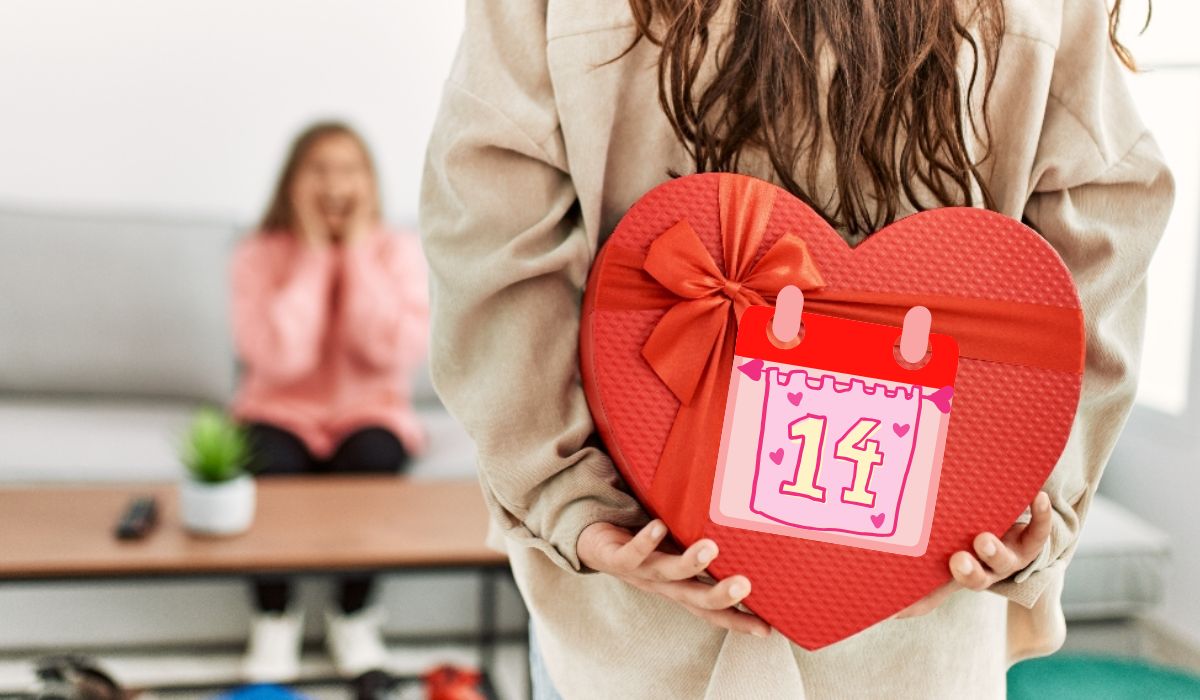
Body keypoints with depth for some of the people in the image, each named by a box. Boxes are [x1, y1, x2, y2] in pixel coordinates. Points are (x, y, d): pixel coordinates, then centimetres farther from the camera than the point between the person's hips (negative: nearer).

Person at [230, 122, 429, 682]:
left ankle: (353, 615, -8)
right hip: (282, 412, 0)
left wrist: (357, 251, -16)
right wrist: (313, 254, -17)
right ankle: (274, 617, -8)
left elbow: (398, 352, -20)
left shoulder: (398, 251, -3)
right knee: (267, 463, -32)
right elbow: (280, 356, -21)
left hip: (370, 412, 0)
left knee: (370, 459, -33)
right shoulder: (259, 256, -5)